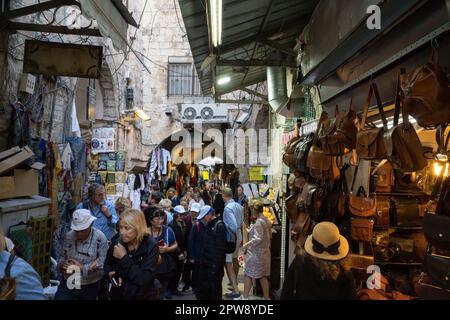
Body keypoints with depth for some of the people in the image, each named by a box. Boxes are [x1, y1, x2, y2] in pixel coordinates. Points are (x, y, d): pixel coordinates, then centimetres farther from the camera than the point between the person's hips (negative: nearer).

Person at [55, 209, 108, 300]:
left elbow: (103, 266, -18)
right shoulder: (68, 236, -5)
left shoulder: (100, 238, -18)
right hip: (67, 284, 3)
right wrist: (62, 264, -14)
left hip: (89, 287, -2)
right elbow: (62, 256, 7)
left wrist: (82, 268, -25)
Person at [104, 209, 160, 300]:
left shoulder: (151, 246, -20)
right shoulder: (117, 242, -7)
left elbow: (144, 279, -26)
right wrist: (111, 274, -12)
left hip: (142, 296, -3)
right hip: (117, 295, 4)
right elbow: (107, 264, 9)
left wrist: (124, 258, -26)